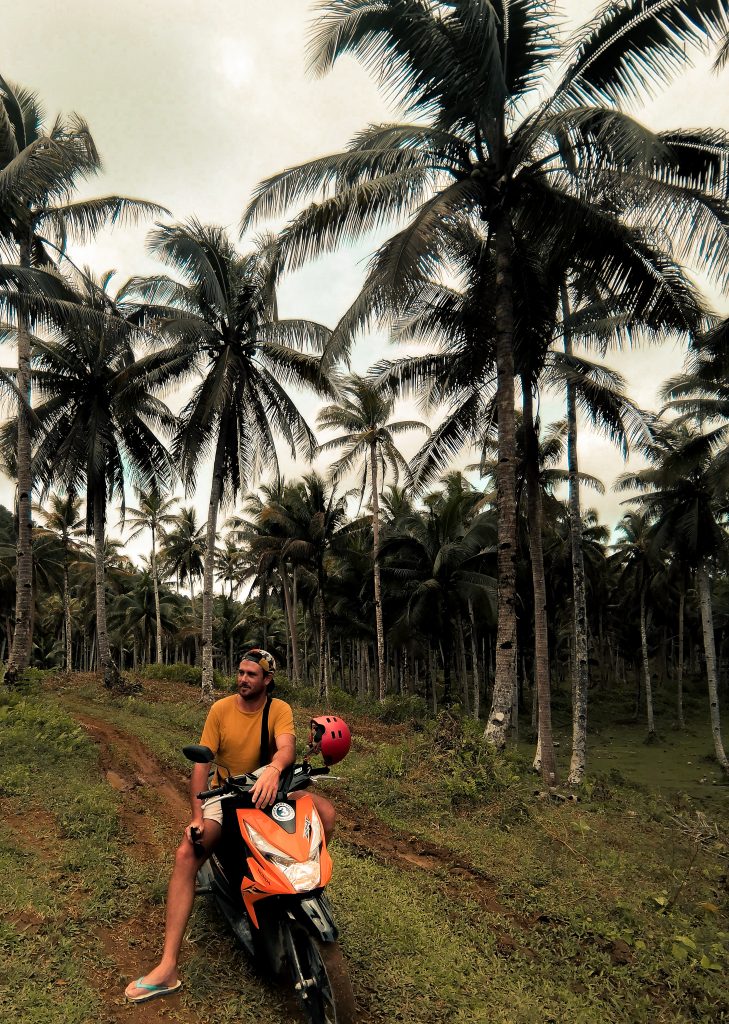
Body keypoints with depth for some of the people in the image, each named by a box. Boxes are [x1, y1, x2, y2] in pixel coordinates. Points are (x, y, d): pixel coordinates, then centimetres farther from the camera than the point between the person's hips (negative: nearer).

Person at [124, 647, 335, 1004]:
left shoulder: (279, 709, -8)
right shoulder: (221, 709, -6)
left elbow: (286, 746, -28)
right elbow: (201, 763, -9)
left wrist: (273, 770, -52)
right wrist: (197, 816, -19)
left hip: (266, 789, 0)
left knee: (325, 813, -24)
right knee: (186, 855, -22)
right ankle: (167, 967, -19)